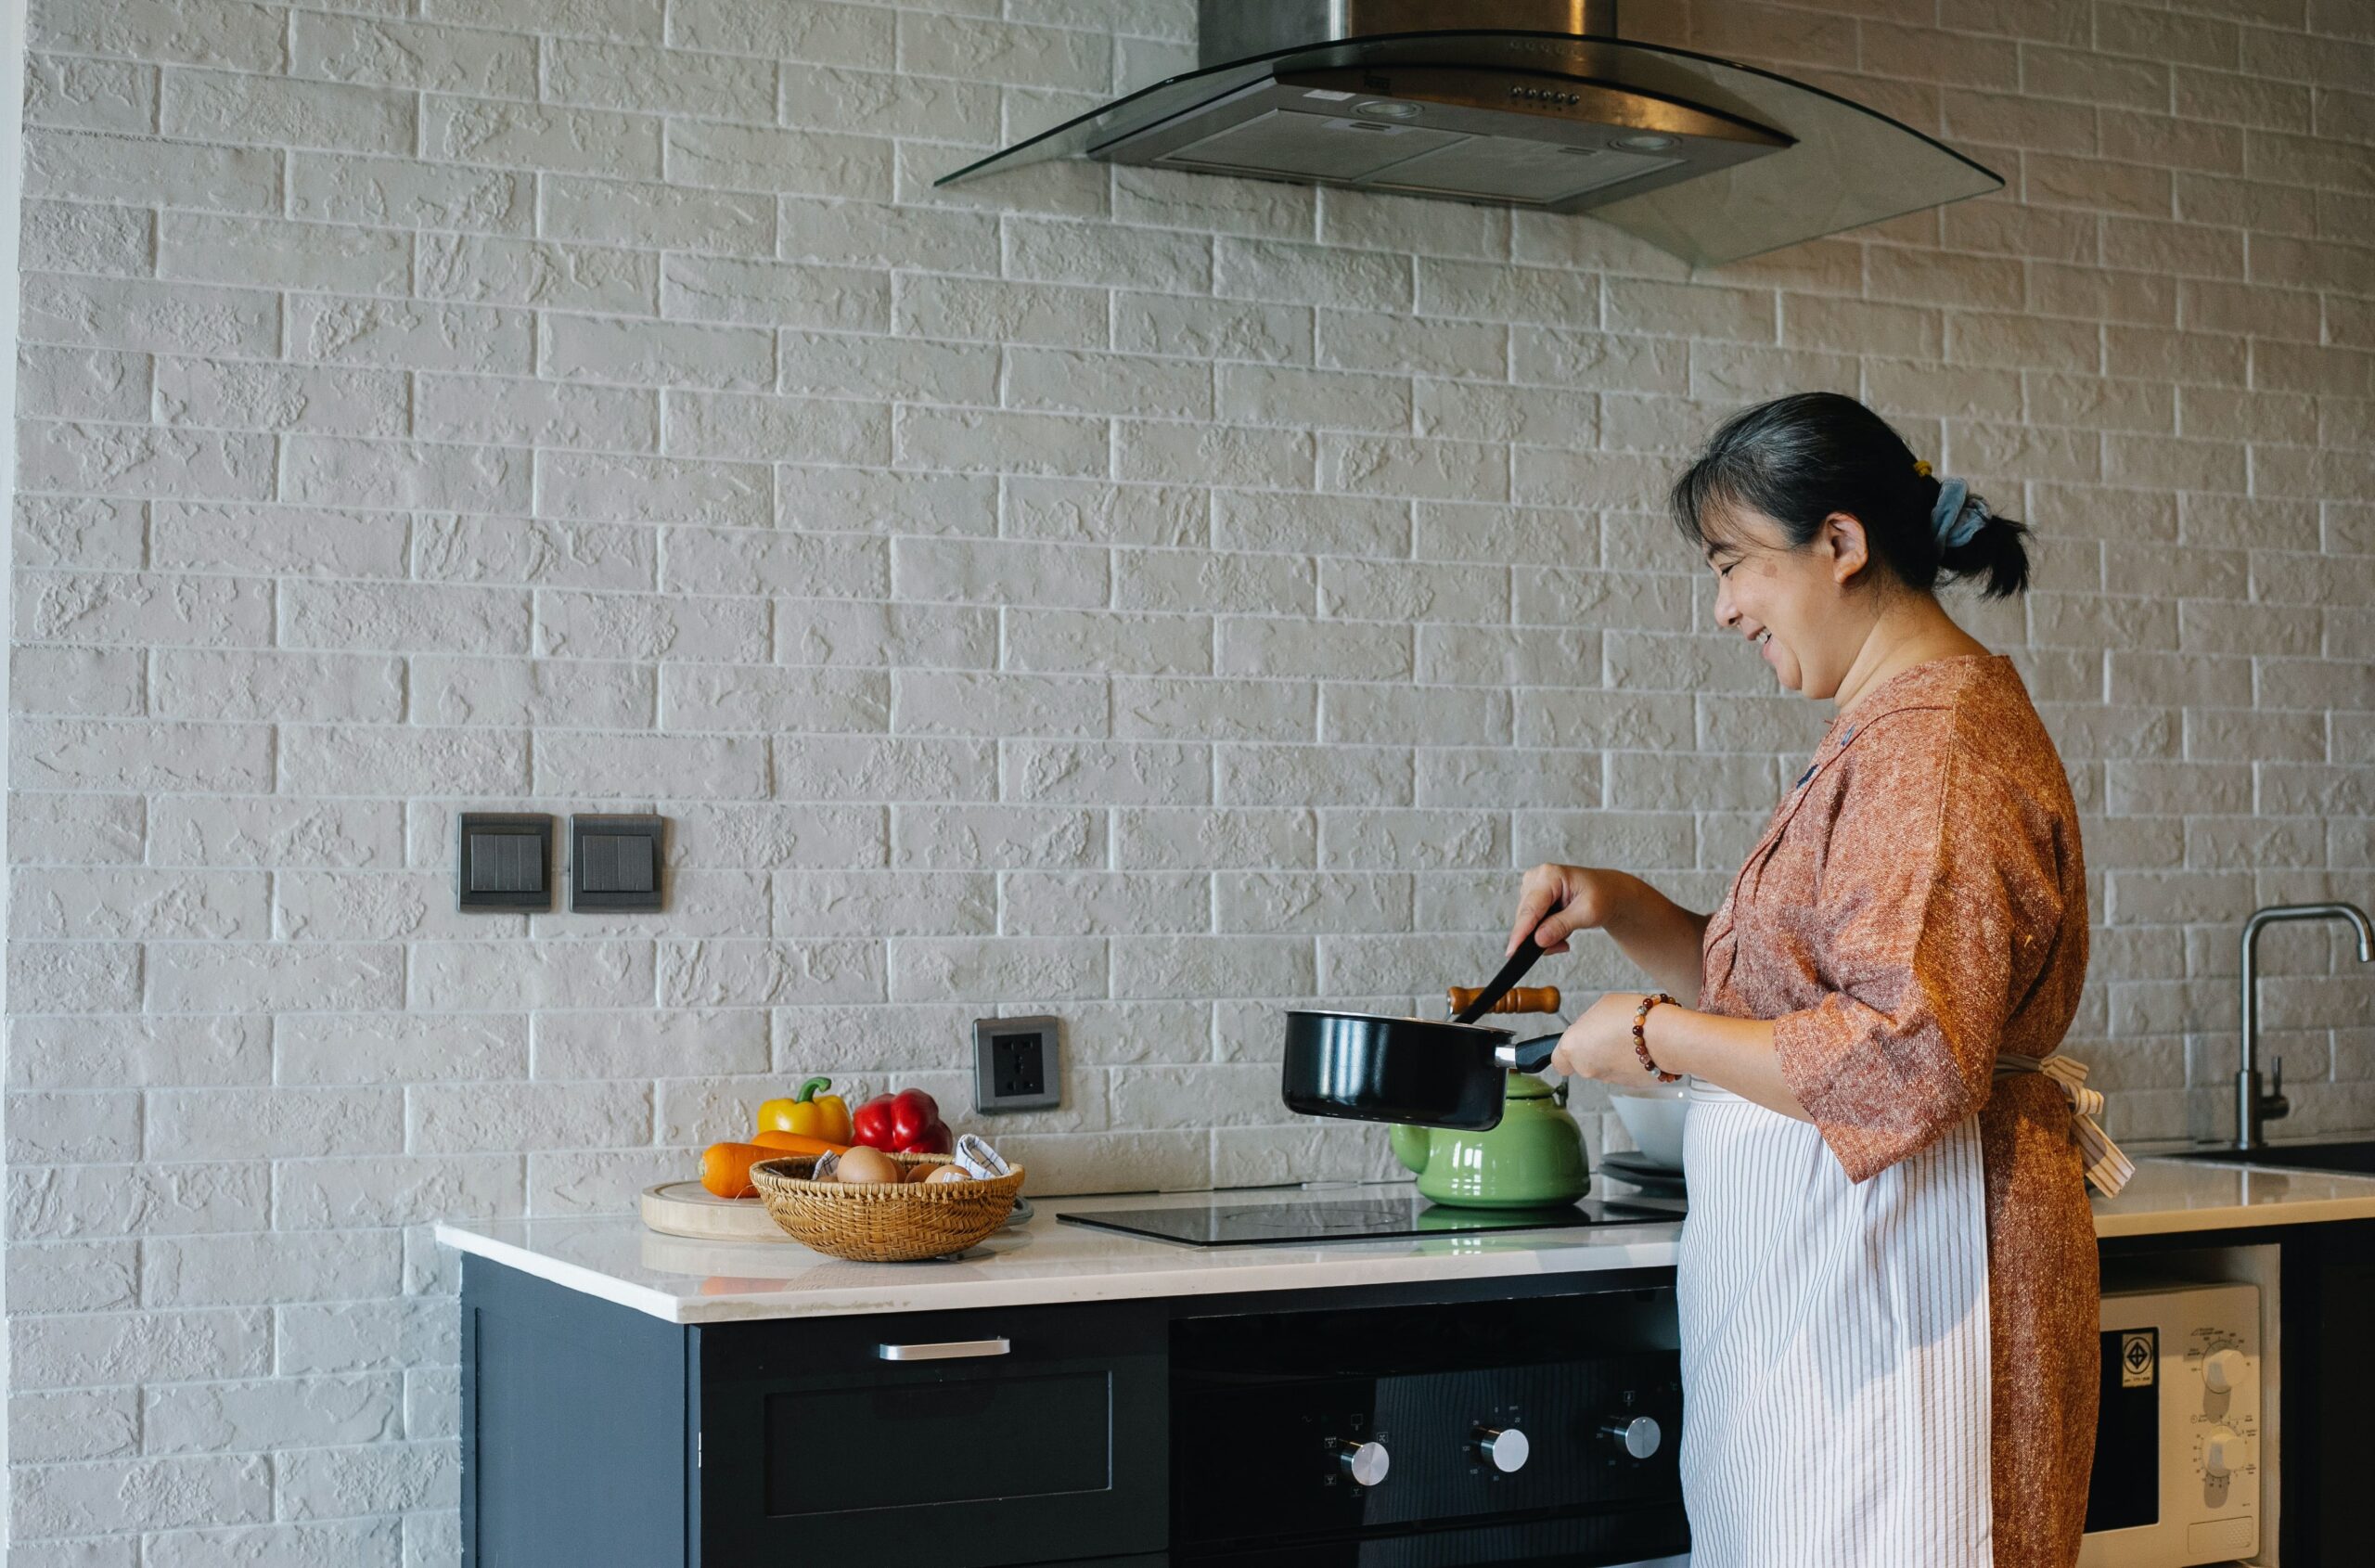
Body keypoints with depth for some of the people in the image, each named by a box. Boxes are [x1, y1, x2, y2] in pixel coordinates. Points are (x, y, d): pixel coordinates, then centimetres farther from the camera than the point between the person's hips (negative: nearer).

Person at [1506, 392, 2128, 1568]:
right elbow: (1782, 981, 25)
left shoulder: (1930, 743, -16)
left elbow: (1908, 1060, -24)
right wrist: (1624, 911, 9)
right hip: (1829, 1252, 10)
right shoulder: (1894, 726, 18)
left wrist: (1657, 1034, -15)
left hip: (1901, 1258, -10)